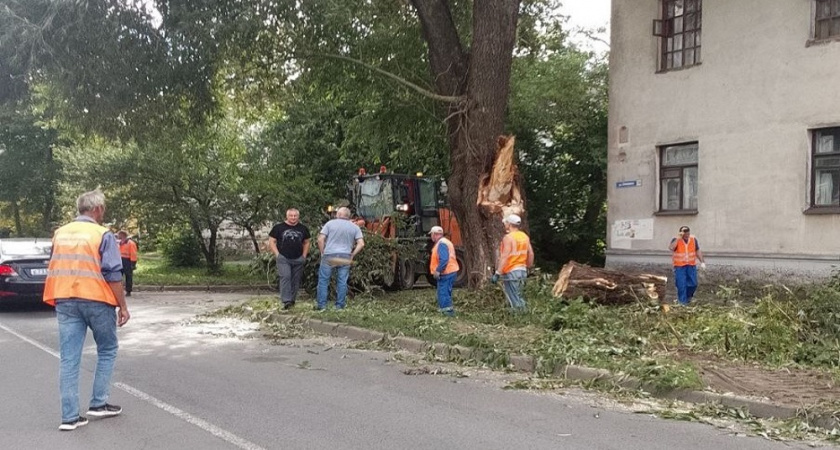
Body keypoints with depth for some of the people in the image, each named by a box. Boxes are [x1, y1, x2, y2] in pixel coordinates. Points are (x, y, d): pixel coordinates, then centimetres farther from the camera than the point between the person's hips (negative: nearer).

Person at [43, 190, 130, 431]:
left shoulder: (60, 233, 11)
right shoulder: (103, 235, -7)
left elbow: (56, 268, 20)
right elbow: (113, 274, -12)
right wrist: (122, 306, -7)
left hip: (65, 300, 5)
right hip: (96, 299, -5)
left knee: (69, 359, 4)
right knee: (107, 351, 15)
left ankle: (70, 416, 4)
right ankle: (98, 403, 15)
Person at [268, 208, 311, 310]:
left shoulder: (303, 228, 11)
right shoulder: (279, 227, 1)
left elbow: (306, 243, 19)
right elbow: (271, 241, 2)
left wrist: (304, 255, 9)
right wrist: (277, 255, -6)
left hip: (298, 259, 3)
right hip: (283, 259, -3)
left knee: (296, 280, 6)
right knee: (285, 277, -18)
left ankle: (292, 300, 19)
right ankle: (286, 301, -22)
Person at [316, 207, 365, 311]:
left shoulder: (330, 223, 1)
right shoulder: (355, 227, 7)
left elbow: (320, 239, -5)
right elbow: (361, 244, -2)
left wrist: (322, 252, 5)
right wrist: (352, 255, 5)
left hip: (329, 256, -2)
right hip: (345, 258, 2)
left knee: (323, 280, 7)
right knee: (342, 282, 8)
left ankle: (321, 305, 8)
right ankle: (340, 305, 13)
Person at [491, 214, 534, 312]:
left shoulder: (508, 238, -15)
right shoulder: (525, 236, 8)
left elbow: (504, 257, -21)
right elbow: (531, 254, 13)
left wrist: (497, 274, -21)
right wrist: (528, 267, 25)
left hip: (511, 272, -8)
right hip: (522, 270, 8)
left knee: (514, 299, -2)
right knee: (518, 296, 20)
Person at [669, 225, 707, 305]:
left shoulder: (694, 239, 0)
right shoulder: (676, 240, -11)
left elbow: (698, 251, 8)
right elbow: (671, 248, -29)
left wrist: (702, 262, 2)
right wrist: (678, 238, -31)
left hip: (691, 265, 4)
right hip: (679, 266, -3)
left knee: (693, 284, 6)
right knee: (681, 285, -4)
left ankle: (688, 297, 32)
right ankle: (682, 301, 7)